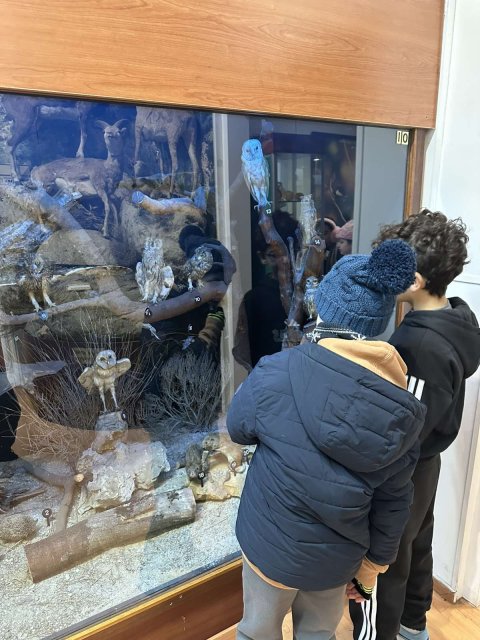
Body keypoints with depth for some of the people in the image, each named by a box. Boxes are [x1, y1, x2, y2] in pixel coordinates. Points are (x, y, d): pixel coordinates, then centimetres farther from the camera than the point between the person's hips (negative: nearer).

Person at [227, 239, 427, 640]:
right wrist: (372, 566, 9)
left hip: (271, 544, -2)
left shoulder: (275, 373, -26)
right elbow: (393, 503, -5)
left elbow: (238, 429, -7)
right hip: (338, 557, 3)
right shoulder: (403, 410, -14)